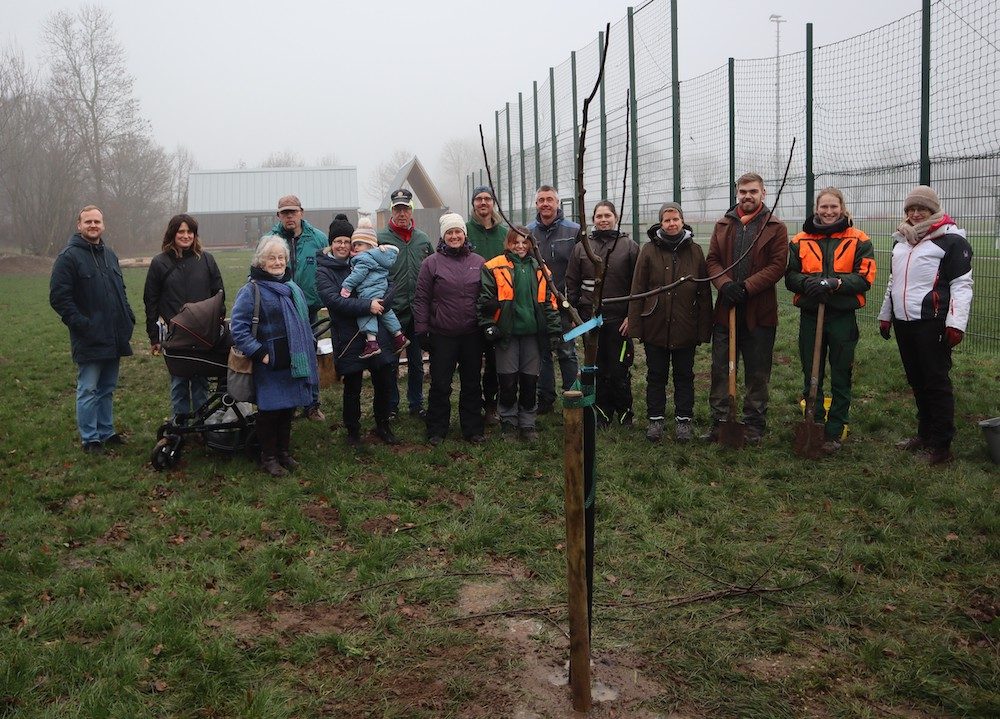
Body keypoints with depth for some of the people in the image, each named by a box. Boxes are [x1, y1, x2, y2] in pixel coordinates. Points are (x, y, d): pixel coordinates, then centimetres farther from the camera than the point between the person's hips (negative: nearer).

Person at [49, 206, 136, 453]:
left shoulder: (110, 254, 15)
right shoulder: (69, 256, -8)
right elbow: (58, 297, -13)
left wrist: (128, 317, 12)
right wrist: (81, 324, -18)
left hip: (113, 338, 7)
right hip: (89, 340, -7)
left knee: (107, 389, 15)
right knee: (88, 391, 0)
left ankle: (106, 432, 26)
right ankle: (90, 439, 9)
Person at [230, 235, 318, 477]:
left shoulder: (292, 288, 13)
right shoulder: (251, 290, -11)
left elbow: (303, 321, 24)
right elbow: (237, 327, -15)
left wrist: (310, 346, 13)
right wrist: (259, 353, -18)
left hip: (294, 361, 7)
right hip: (269, 364, -7)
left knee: (288, 408, 15)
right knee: (270, 409, 2)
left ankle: (284, 452, 29)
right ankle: (268, 457, 16)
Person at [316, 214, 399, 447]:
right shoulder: (324, 271, -2)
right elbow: (333, 299, -17)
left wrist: (382, 301, -9)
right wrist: (367, 306, -23)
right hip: (349, 338, -4)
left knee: (384, 383, 9)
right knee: (352, 388, 6)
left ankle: (383, 426, 28)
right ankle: (353, 432, 24)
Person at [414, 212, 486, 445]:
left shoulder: (478, 262, 5)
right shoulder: (432, 263, -2)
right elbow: (421, 299, -1)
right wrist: (422, 330, -5)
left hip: (472, 334, 3)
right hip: (442, 336, -2)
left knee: (471, 384, 12)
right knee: (440, 385, 5)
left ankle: (472, 429, 23)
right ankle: (436, 430, 17)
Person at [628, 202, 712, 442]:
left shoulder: (695, 251, 2)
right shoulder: (649, 250, -1)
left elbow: (704, 292, 4)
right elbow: (637, 289, -1)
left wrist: (704, 328, 0)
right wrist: (635, 325, -6)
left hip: (685, 328, 1)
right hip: (655, 327, 0)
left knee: (684, 375, 11)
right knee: (656, 375, 10)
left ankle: (684, 420, 21)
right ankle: (655, 419, 21)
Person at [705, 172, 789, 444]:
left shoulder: (776, 228, 0)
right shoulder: (723, 225, 10)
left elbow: (777, 265, -9)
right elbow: (712, 260, 6)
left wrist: (746, 287, -18)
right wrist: (725, 284, -14)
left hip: (760, 311, -3)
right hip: (726, 309, 3)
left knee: (758, 373, 6)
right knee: (720, 370, 7)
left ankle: (754, 425, 17)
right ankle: (719, 422, 17)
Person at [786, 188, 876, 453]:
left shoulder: (858, 240, 0)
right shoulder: (801, 240, 6)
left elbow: (865, 278, -7)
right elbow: (790, 276, 4)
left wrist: (835, 283, -21)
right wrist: (808, 282, -18)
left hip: (842, 317, -2)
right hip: (810, 316, 2)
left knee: (841, 378, 6)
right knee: (811, 376, 10)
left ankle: (834, 433, 16)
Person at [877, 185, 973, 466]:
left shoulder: (951, 240, -7)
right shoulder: (902, 240, 17)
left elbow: (961, 284, -11)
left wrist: (956, 323, -18)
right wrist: (885, 314, 24)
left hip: (932, 324, -7)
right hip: (903, 322, 7)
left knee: (937, 382, -4)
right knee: (916, 380, 14)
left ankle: (942, 445, 2)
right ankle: (924, 434, 25)